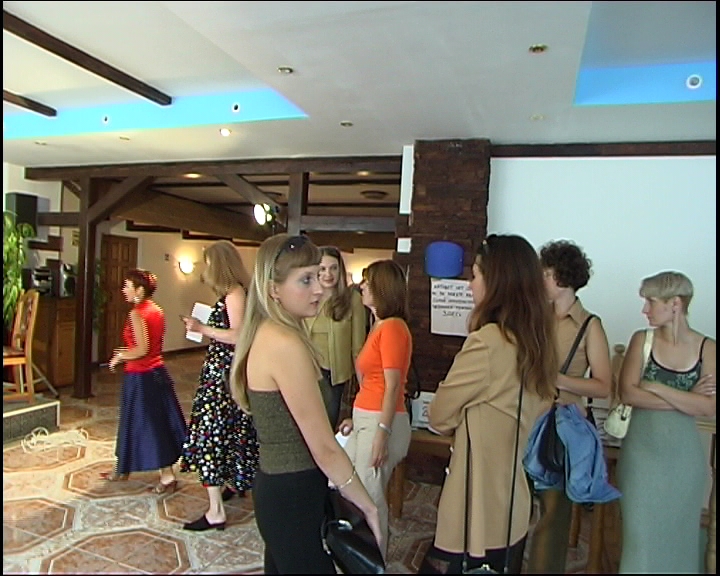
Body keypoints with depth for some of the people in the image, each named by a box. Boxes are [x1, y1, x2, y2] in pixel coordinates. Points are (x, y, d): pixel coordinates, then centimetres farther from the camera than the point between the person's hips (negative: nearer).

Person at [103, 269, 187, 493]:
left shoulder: (137, 313, -18)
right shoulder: (157, 310, 7)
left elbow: (142, 350, -23)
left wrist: (120, 356, -8)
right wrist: (126, 353, 16)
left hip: (140, 377, -9)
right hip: (157, 372, 9)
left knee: (149, 425, 0)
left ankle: (167, 476, 6)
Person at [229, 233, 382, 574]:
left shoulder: (265, 335, 4)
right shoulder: (286, 344, -24)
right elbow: (324, 448, -21)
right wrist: (369, 508, -11)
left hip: (274, 485, 9)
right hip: (294, 497, -9)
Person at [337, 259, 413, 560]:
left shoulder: (392, 327, -15)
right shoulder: (379, 327, 13)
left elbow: (392, 386, -19)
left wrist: (382, 433, -20)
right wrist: (357, 418, 16)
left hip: (381, 421, -10)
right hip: (366, 419, 10)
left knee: (369, 496, 3)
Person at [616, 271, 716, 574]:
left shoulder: (707, 349, -3)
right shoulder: (642, 340, -4)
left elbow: (709, 407, -14)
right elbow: (628, 393, -12)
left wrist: (655, 387, -17)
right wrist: (686, 399, -14)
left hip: (683, 453, 1)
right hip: (642, 449, 0)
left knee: (678, 530, 15)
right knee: (640, 529, 6)